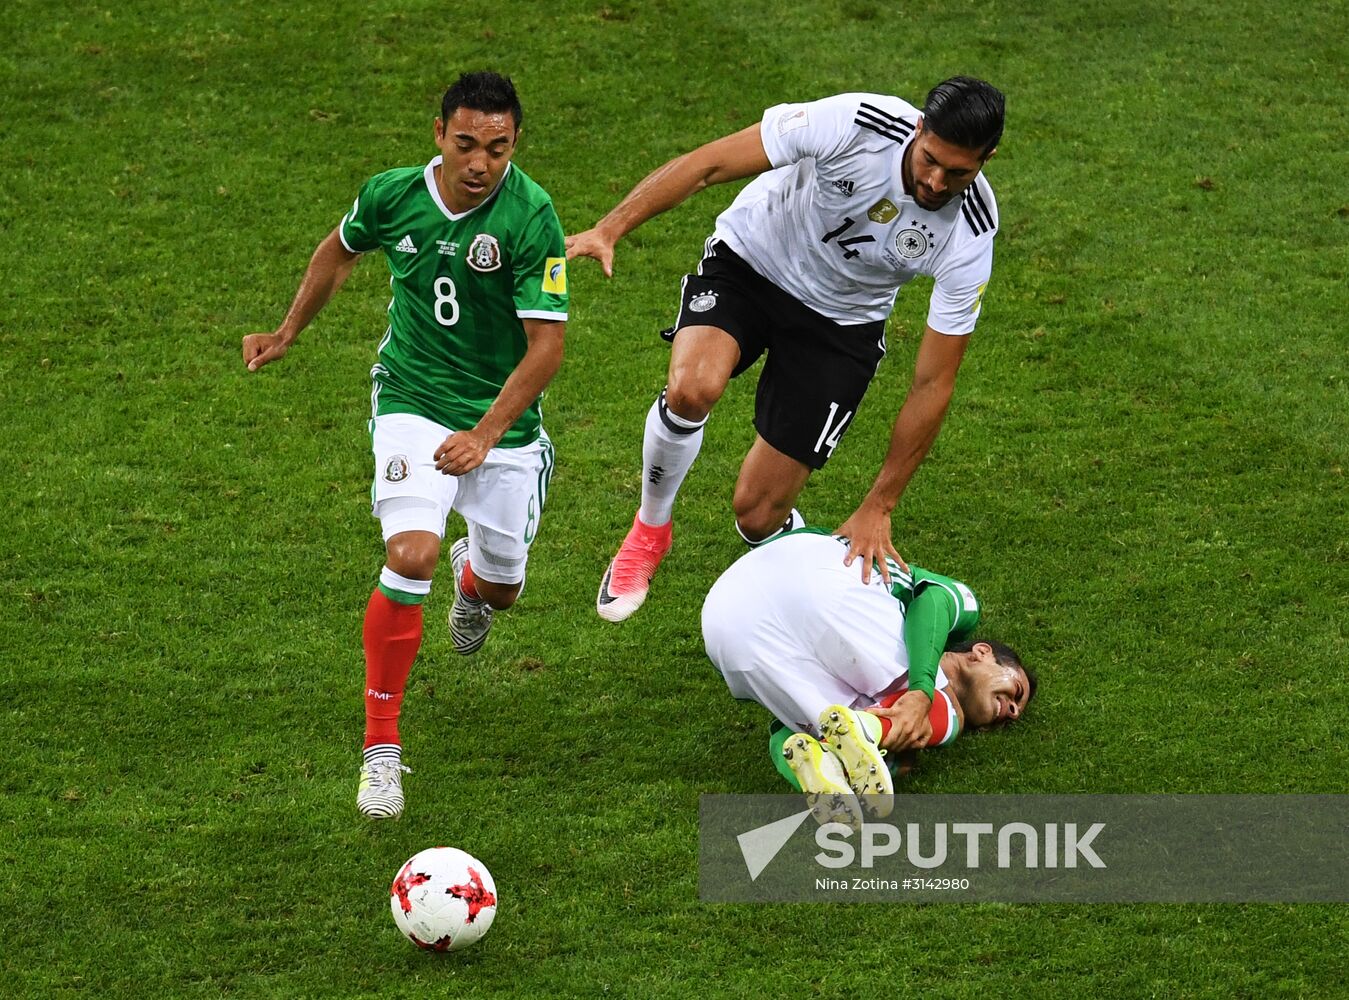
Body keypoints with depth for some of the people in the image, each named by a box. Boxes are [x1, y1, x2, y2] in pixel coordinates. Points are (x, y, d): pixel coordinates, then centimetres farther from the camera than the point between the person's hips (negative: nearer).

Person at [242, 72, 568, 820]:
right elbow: (339, 251, 14)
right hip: (413, 401, 0)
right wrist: (289, 331, 20)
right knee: (411, 556, -24)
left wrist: (486, 434, -29)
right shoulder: (391, 196, -11)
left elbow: (546, 345, -19)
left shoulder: (530, 218, -21)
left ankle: (472, 573, 56)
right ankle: (381, 749, -14)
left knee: (500, 587, 13)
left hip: (504, 420, 0)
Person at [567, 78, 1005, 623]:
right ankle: (651, 527, -2)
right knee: (691, 389, -33)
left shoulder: (969, 239, -26)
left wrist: (877, 508, -17)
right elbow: (707, 164, -24)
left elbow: (932, 385, -17)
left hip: (840, 322, 1)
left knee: (758, 514, -6)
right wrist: (610, 229, -33)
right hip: (751, 258, -1)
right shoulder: (855, 123, -31)